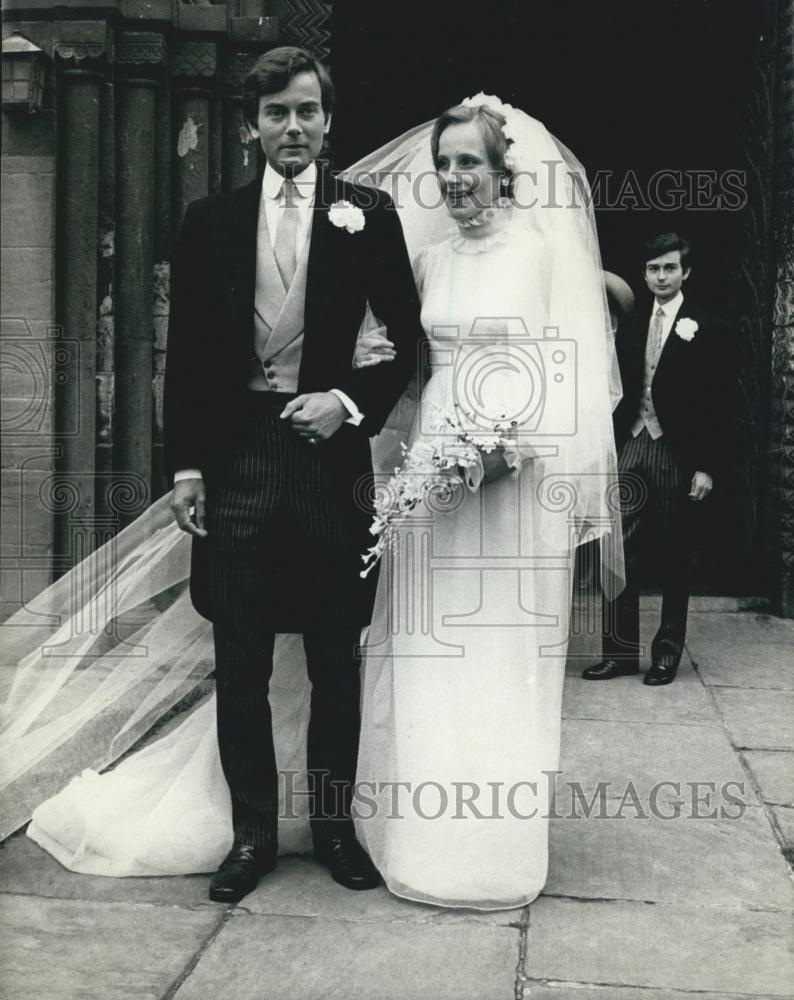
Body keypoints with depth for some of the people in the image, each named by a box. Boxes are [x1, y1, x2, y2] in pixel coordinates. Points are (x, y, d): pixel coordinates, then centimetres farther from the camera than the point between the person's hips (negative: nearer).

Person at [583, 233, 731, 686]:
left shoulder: (706, 329, -2)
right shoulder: (631, 326, 11)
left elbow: (717, 403, -6)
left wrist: (707, 467, -12)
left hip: (680, 454, -4)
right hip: (633, 448, 4)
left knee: (676, 559, 6)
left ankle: (668, 650, 18)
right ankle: (621, 649, 7)